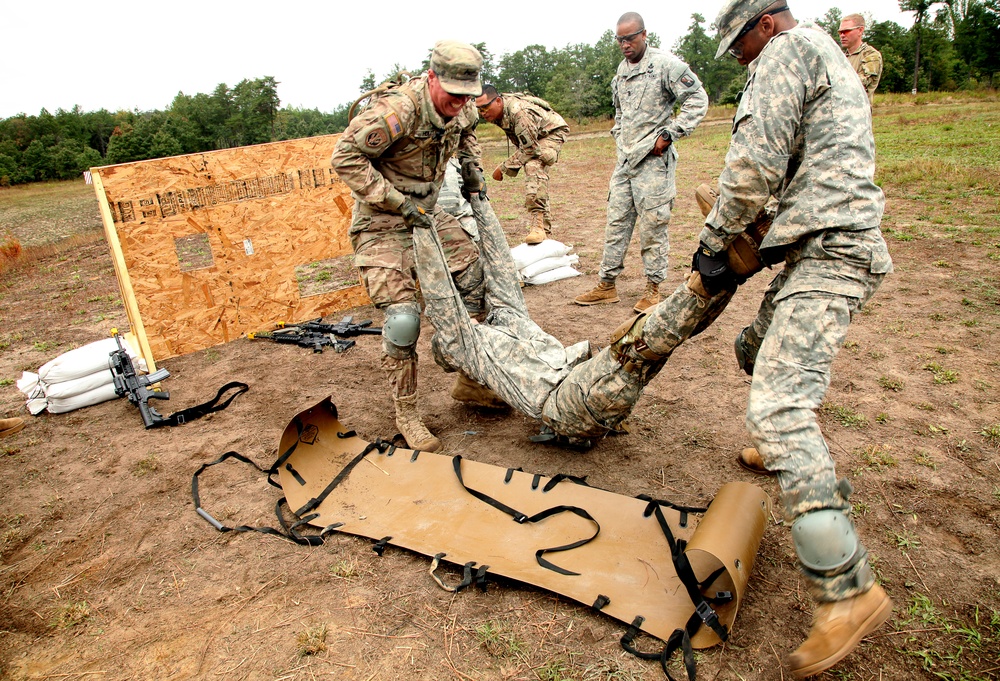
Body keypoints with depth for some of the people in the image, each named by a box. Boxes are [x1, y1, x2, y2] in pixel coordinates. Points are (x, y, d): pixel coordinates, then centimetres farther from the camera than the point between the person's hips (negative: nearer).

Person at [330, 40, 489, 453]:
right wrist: (399, 203, -25)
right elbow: (346, 158, -24)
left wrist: (471, 167, 9)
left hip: (426, 214, 8)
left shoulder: (461, 109, -1)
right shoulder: (397, 110, -26)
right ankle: (406, 415, 1)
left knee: (476, 276, 6)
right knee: (402, 318, -16)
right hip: (381, 224, -8)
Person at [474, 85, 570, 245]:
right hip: (531, 139, 9)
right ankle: (545, 229, 25)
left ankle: (537, 224, -40)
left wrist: (503, 168, -29)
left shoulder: (519, 111, -37)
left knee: (533, 166, -33)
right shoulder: (496, 113, -12)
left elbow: (529, 148, -33)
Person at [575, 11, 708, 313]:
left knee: (652, 226, -3)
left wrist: (669, 133, -13)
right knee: (616, 223, 8)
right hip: (625, 159, 7)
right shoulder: (621, 70, 16)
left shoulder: (666, 64, -7)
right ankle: (607, 285, 15)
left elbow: (697, 99, -9)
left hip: (653, 159, -7)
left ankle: (653, 288, 9)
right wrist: (618, 137, 16)